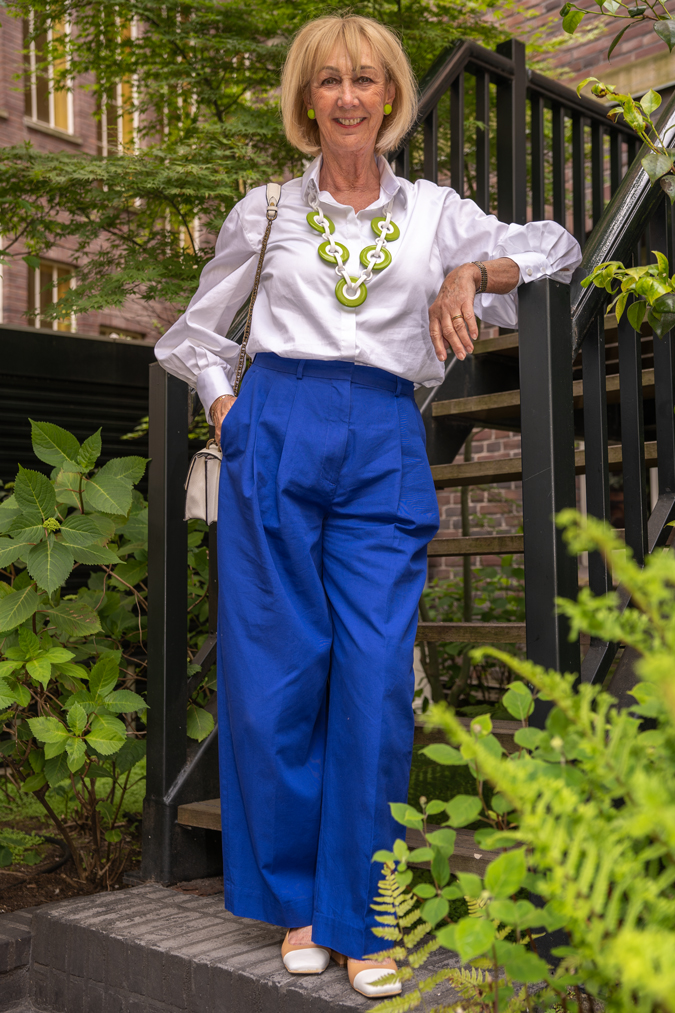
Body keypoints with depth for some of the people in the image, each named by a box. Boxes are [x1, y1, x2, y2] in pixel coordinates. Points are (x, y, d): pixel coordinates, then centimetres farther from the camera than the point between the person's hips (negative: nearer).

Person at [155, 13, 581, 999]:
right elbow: (197, 332, 23)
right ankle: (295, 900, 17)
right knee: (278, 675, -1)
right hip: (278, 432, 0)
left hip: (385, 448, 1)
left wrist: (471, 273, -1)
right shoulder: (266, 212, 13)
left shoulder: (433, 211, 15)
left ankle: (360, 921, 8)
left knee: (377, 680, -6)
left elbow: (557, 244, 16)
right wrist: (225, 407, 6)